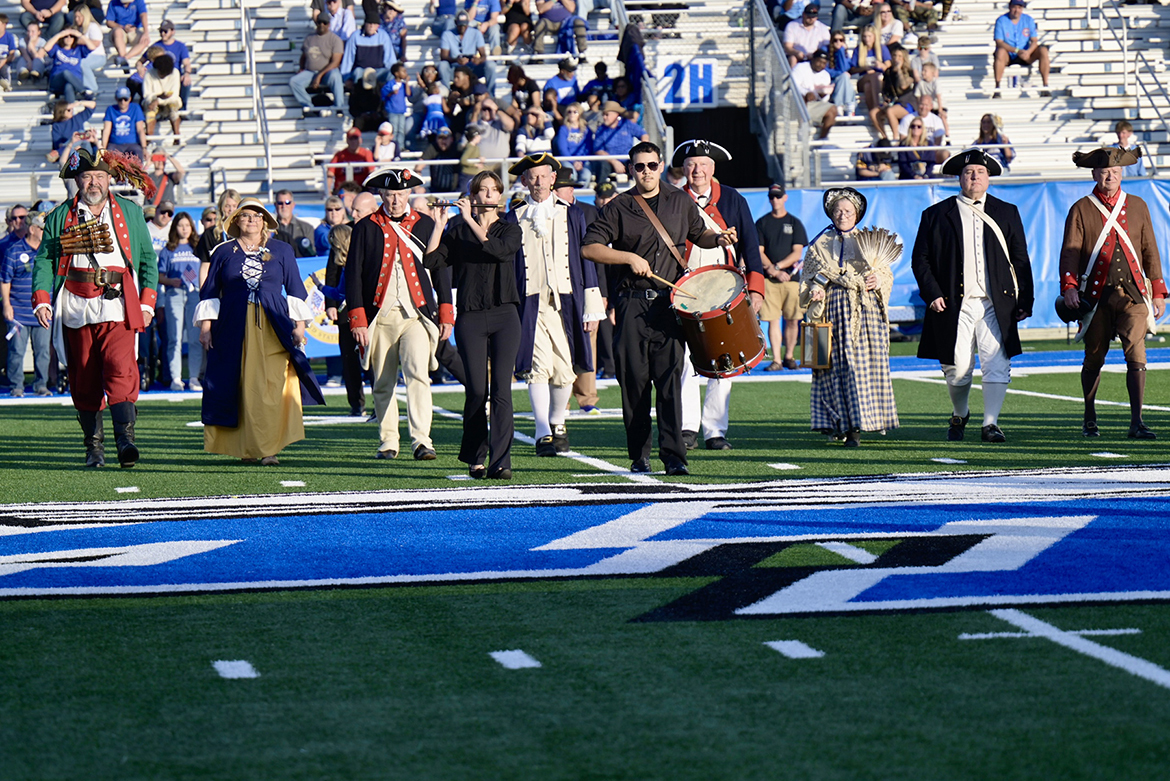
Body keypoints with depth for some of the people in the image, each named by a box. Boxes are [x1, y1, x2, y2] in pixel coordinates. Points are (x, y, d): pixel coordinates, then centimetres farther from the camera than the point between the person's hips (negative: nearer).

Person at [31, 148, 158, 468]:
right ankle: (93, 445, 13)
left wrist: (147, 301, 4)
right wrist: (41, 300, -6)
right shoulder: (61, 216, 11)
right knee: (83, 378, 5)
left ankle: (126, 438, -22)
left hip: (117, 306, -2)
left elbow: (148, 258, 13)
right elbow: (44, 259, 8)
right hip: (75, 307, 2)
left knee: (120, 368, -17)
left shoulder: (130, 212, 12)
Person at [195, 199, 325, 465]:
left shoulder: (281, 251, 12)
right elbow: (209, 292, 12)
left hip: (273, 329, -1)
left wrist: (299, 324, 3)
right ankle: (246, 449, 6)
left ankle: (269, 449, -12)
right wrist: (206, 325, 3)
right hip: (234, 330, 1)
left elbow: (295, 290, 12)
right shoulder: (224, 252, 12)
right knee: (242, 389, -1)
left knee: (272, 388, -10)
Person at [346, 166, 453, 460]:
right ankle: (388, 442, 17)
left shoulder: (425, 225, 8)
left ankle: (421, 440, -18)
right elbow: (353, 274, 3)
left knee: (418, 374, -16)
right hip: (379, 317, 1)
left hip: (416, 315, -1)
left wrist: (446, 316, 7)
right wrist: (357, 320, -4)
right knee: (383, 384, 6)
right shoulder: (366, 228, 5)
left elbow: (442, 271, 12)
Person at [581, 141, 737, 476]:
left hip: (669, 302, 1)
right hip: (631, 306, -1)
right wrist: (630, 257, -14)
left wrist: (717, 239, 6)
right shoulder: (619, 207, 3)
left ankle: (674, 457, -11)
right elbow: (589, 248, -3)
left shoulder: (680, 202, 12)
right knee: (634, 379, 1)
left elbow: (697, 234, 28)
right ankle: (639, 457, 10)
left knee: (670, 378, -8)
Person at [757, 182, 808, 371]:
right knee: (773, 320, -5)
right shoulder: (762, 223, 9)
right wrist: (774, 271, -10)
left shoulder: (795, 223, 9)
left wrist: (777, 266, -9)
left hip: (791, 277, 0)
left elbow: (797, 253, 2)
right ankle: (776, 360, -4)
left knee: (792, 319, 0)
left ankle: (789, 357, 14)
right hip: (768, 279, 0)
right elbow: (759, 252, 3)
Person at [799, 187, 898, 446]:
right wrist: (816, 290, -8)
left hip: (866, 311, 0)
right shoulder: (819, 245, 16)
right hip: (833, 309, 0)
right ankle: (839, 423, -1)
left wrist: (878, 281, -8)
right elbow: (809, 277, 13)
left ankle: (857, 426, -10)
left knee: (865, 365, -9)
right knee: (836, 367, -6)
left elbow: (887, 273, 14)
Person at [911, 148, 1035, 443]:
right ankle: (959, 415, 28)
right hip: (955, 306, -1)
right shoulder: (936, 215, 7)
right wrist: (932, 295, -6)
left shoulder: (1006, 213, 13)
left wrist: (1025, 300, 5)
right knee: (957, 368, 2)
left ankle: (991, 423, -3)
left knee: (997, 365, -10)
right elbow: (920, 260, 6)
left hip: (996, 305, 1)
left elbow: (1021, 260, 13)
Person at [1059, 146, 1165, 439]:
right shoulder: (1081, 210, 4)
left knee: (1137, 355, -11)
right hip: (1097, 296, -1)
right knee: (1094, 359, 8)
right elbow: (1070, 250, -3)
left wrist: (1158, 292, 9)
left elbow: (1150, 250, 14)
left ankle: (1137, 423, -10)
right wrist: (1069, 286, -18)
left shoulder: (1138, 206, 12)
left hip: (1133, 294, 1)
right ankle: (1090, 420, 23)